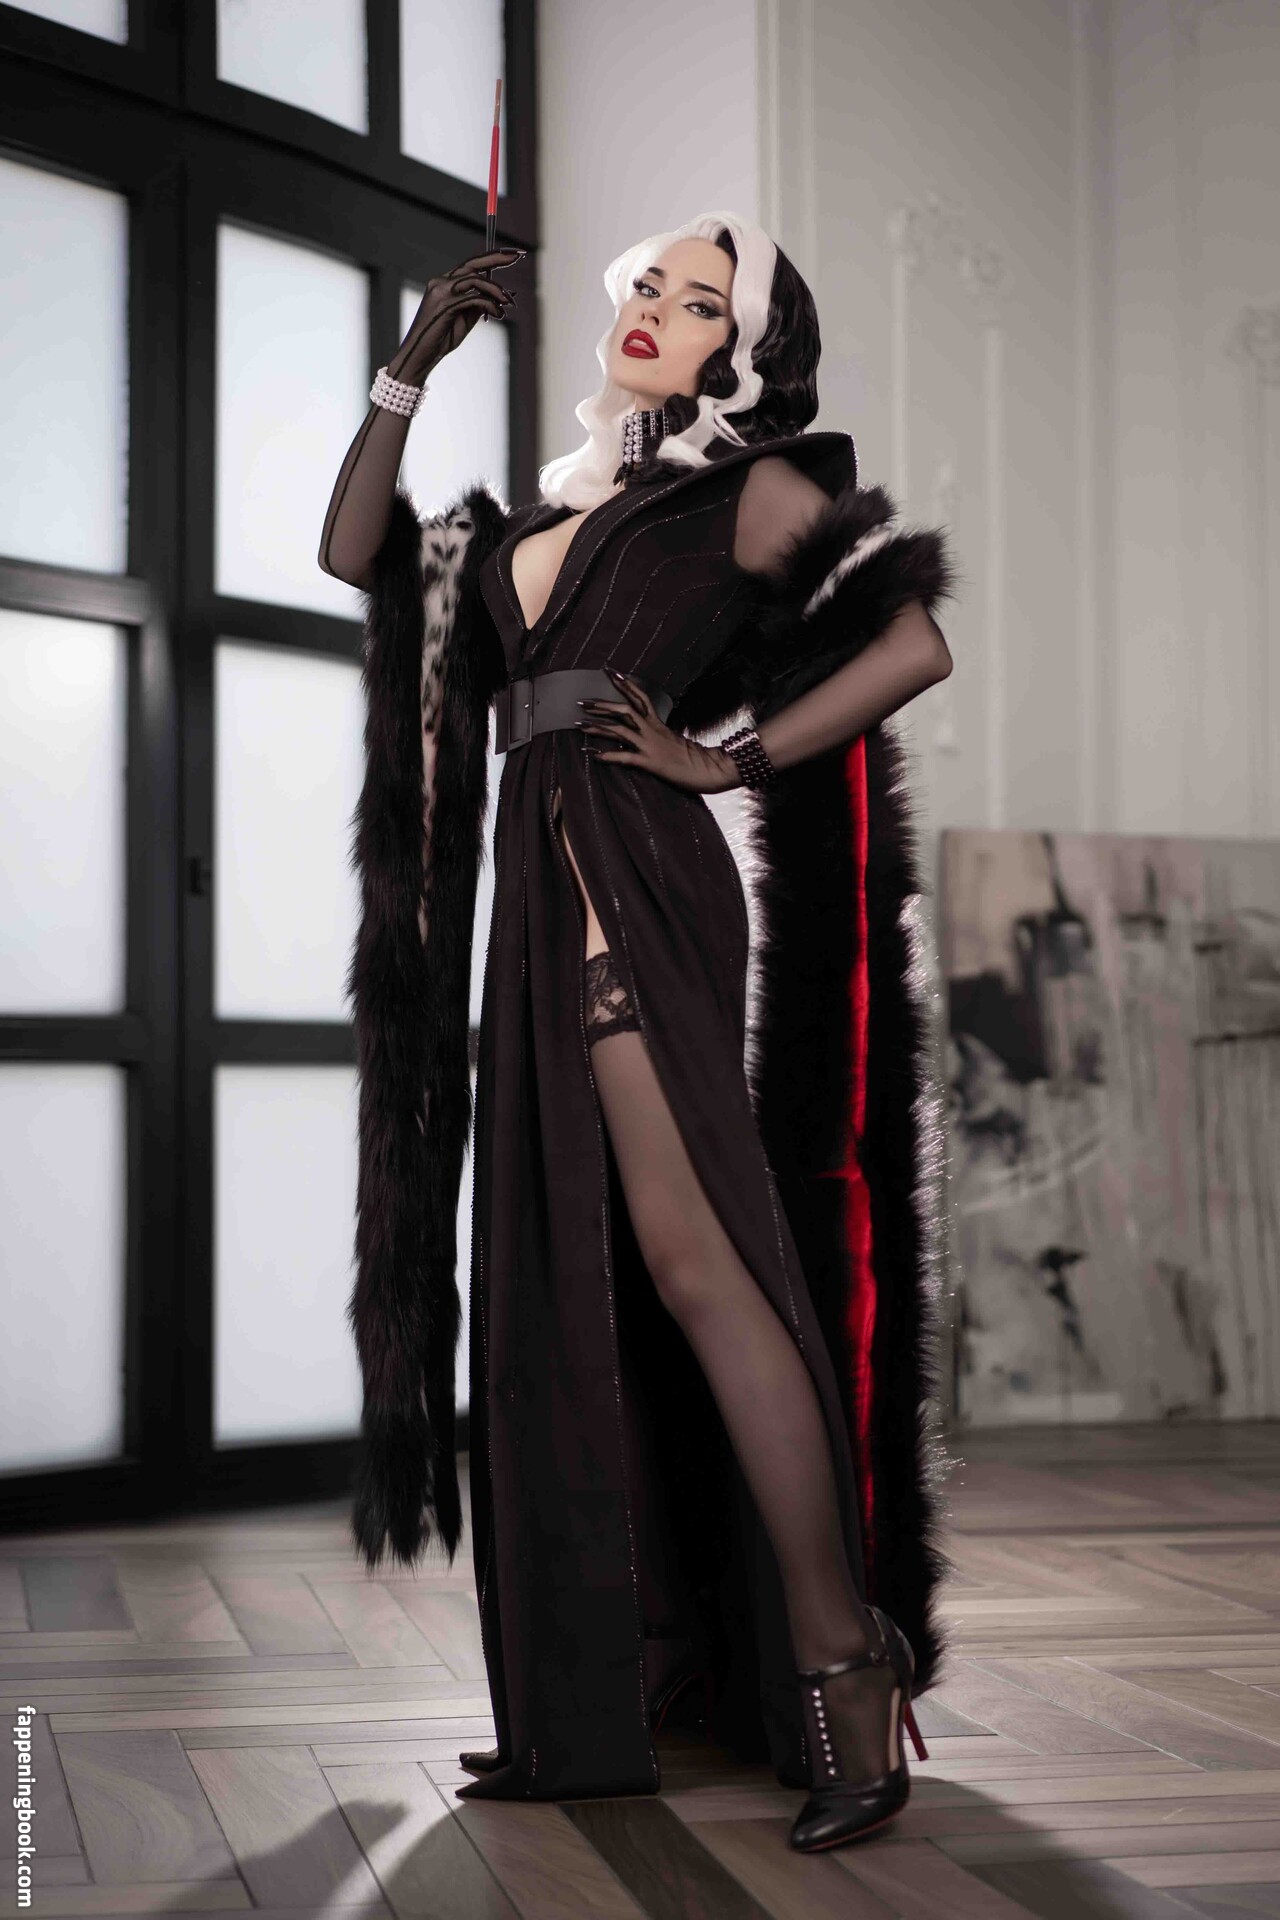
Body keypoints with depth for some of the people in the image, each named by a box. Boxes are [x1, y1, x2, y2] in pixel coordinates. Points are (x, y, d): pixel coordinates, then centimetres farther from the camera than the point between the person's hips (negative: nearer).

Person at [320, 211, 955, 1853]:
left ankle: (842, 1668, -18)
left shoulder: (753, 490, 4)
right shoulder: (551, 515, 22)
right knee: (559, 1293, 6)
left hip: (643, 890, -7)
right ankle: (591, 1708, 12)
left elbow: (915, 642, -7)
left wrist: (730, 755, -8)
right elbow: (351, 551, 22)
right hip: (541, 912, 7)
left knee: (690, 1256, -19)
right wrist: (411, 369, 15)